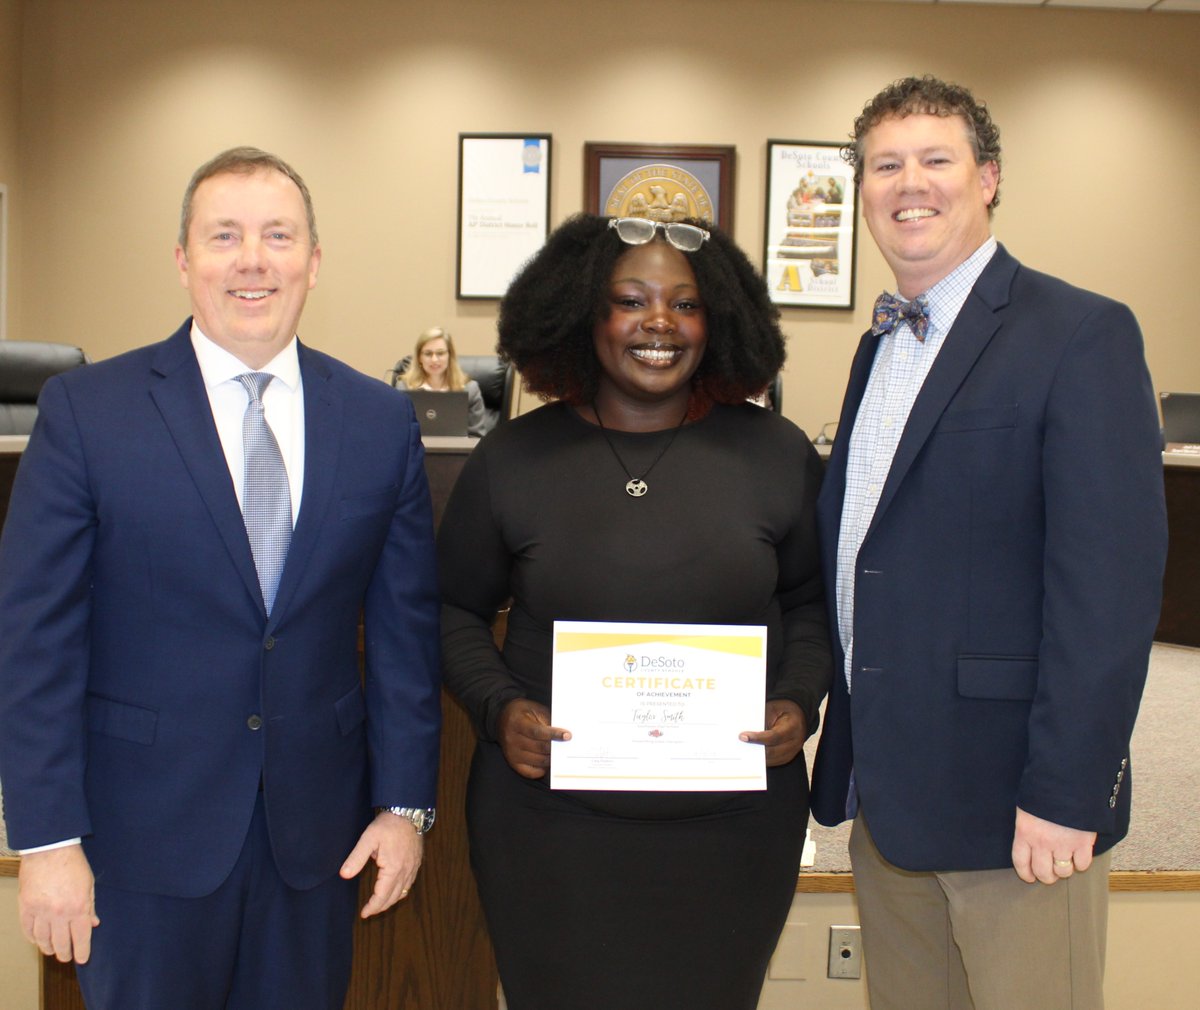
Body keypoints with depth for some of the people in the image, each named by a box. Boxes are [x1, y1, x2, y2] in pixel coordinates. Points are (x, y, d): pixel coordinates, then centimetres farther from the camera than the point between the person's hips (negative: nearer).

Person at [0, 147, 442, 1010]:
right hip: (145, 835, -2)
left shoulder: (382, 421, 0)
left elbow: (406, 626, 3)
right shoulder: (86, 411, -7)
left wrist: (406, 803, 2)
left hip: (319, 831, 2)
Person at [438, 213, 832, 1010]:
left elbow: (811, 600, 11)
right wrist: (497, 707, -8)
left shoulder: (779, 456, 1)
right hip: (551, 820, 0)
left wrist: (800, 701, -5)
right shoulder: (513, 460, 0)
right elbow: (456, 609, 8)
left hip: (733, 824, 1)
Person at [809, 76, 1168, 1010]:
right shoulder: (881, 345, 13)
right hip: (885, 792, 7)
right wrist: (850, 756, 11)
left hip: (1009, 803, -7)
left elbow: (1110, 581, -17)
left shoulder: (1081, 335, -10)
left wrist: (1064, 795, -19)